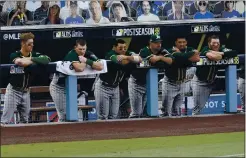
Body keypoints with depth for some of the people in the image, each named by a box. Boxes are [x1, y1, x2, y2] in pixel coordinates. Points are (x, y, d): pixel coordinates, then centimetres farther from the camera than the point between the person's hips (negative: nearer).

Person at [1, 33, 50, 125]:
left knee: (25, 120, 13)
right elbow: (20, 62, -34)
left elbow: (46, 59, -16)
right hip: (13, 91, -5)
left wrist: (31, 58, -25)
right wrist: (33, 60, -18)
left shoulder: (34, 55, 0)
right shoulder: (15, 55, -13)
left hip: (26, 92, 5)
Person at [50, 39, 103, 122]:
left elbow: (101, 67, -17)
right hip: (58, 86, -7)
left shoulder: (88, 54, -5)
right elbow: (79, 68, -39)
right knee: (63, 115, -10)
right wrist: (85, 62, -18)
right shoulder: (72, 54, -23)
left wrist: (86, 60, -23)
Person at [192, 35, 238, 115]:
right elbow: (213, 57, -41)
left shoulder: (222, 50, -6)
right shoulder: (205, 50, -20)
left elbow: (234, 53, -20)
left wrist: (221, 54, -30)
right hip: (200, 82, -5)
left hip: (211, 82, 5)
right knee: (198, 106, -4)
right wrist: (221, 55, -22)